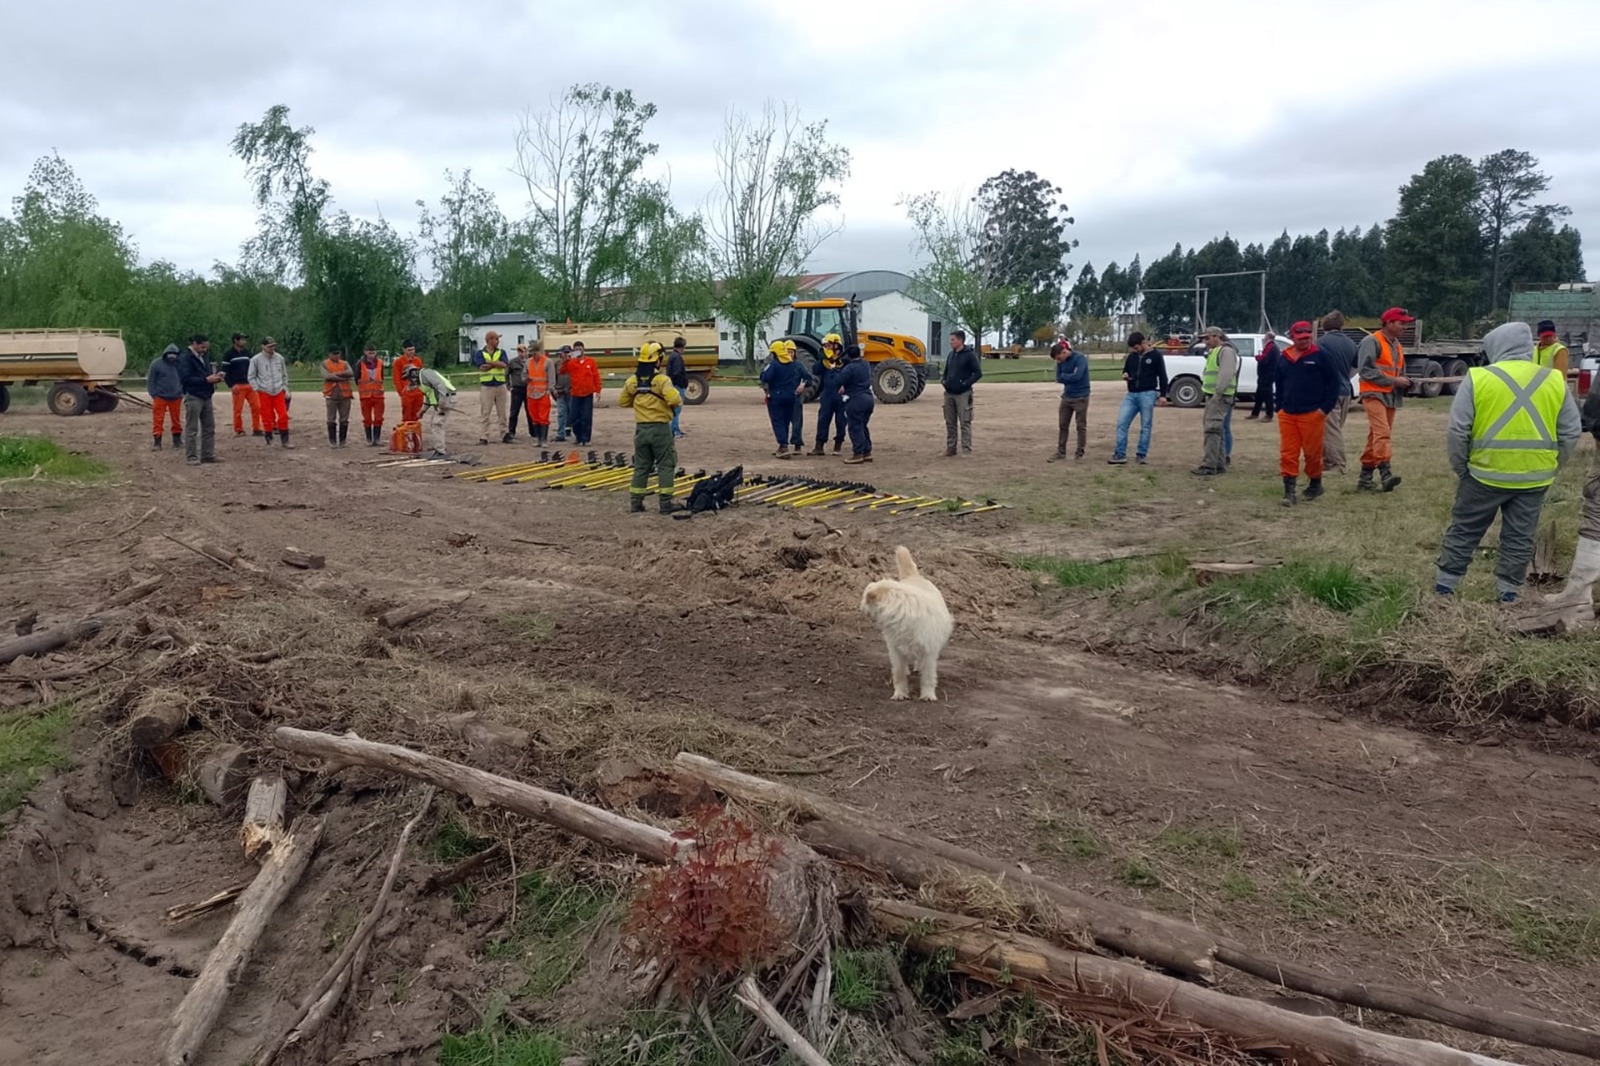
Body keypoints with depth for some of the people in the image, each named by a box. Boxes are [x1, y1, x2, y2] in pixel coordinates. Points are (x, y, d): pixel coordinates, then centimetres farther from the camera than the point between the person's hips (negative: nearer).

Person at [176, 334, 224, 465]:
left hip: (206, 396, 8)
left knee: (209, 427, 10)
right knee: (192, 429, -3)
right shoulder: (185, 357, -10)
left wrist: (215, 376, 0)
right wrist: (206, 379, -22)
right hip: (193, 397, -8)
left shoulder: (202, 357, 15)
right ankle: (192, 457, 1)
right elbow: (185, 378, -19)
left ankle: (208, 455, 16)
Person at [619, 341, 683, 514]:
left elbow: (623, 401, 13)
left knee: (641, 466, 13)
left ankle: (636, 502, 14)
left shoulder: (632, 381, 3)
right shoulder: (662, 379, -14)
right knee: (665, 466, 2)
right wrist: (677, 394, -3)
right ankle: (666, 503, 0)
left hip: (641, 428, 5)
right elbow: (674, 399, -25)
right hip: (660, 428, -5)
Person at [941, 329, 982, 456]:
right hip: (949, 393, 7)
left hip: (963, 394, -7)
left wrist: (966, 383, -15)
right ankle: (950, 448, 17)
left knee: (965, 423, -5)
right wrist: (943, 380, 5)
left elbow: (978, 373, -9)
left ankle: (967, 449, -1)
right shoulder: (951, 355, 13)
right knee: (950, 422, 10)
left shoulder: (970, 355, -7)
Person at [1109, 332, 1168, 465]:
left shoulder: (1155, 356, 0)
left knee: (1145, 426, -1)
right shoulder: (1131, 356, 12)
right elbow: (1125, 370, 26)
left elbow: (1162, 376, 0)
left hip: (1148, 395, -5)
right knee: (1121, 423, -5)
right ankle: (1120, 454, -2)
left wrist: (1163, 395, -6)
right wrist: (1125, 375, 1)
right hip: (1131, 395, 5)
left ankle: (1141, 455, 5)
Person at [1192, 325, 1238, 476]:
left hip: (1219, 397, -11)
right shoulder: (1215, 352, 22)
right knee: (1219, 431, 13)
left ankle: (1209, 466, -18)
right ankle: (1220, 463, 18)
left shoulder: (1226, 351, -11)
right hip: (1213, 396, 11)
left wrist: (1217, 393, -23)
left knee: (1212, 430, -14)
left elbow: (1226, 375, -22)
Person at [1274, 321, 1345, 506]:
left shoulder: (1321, 356, -2)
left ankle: (1315, 484, 23)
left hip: (1312, 414, -4)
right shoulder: (1284, 358, 12)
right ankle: (1289, 491, -2)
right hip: (1287, 414, 4)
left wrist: (1325, 408, -9)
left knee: (1313, 452, 4)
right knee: (1287, 454, -2)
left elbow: (1334, 383, -3)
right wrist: (1279, 408, 11)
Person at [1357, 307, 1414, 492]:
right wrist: (1393, 380, -15)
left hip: (1391, 397, 9)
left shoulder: (1398, 346, 21)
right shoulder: (1372, 341, -7)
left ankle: (1365, 478, 11)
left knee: (1376, 436, 8)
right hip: (1374, 393, -8)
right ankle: (1386, 473, -31)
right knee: (1382, 433, -21)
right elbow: (1365, 370, -16)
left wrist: (1405, 383, 5)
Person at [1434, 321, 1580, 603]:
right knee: (1519, 538, 12)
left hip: (1486, 474, -2)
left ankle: (1444, 586, 16)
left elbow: (1457, 431, -8)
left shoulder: (1477, 378, -7)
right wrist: (1550, 467, 15)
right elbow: (1572, 432, 6)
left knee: (1464, 531, 10)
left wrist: (1461, 467, 4)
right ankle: (1508, 592, 18)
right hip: (1534, 477, 2)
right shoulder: (1555, 381, 3)